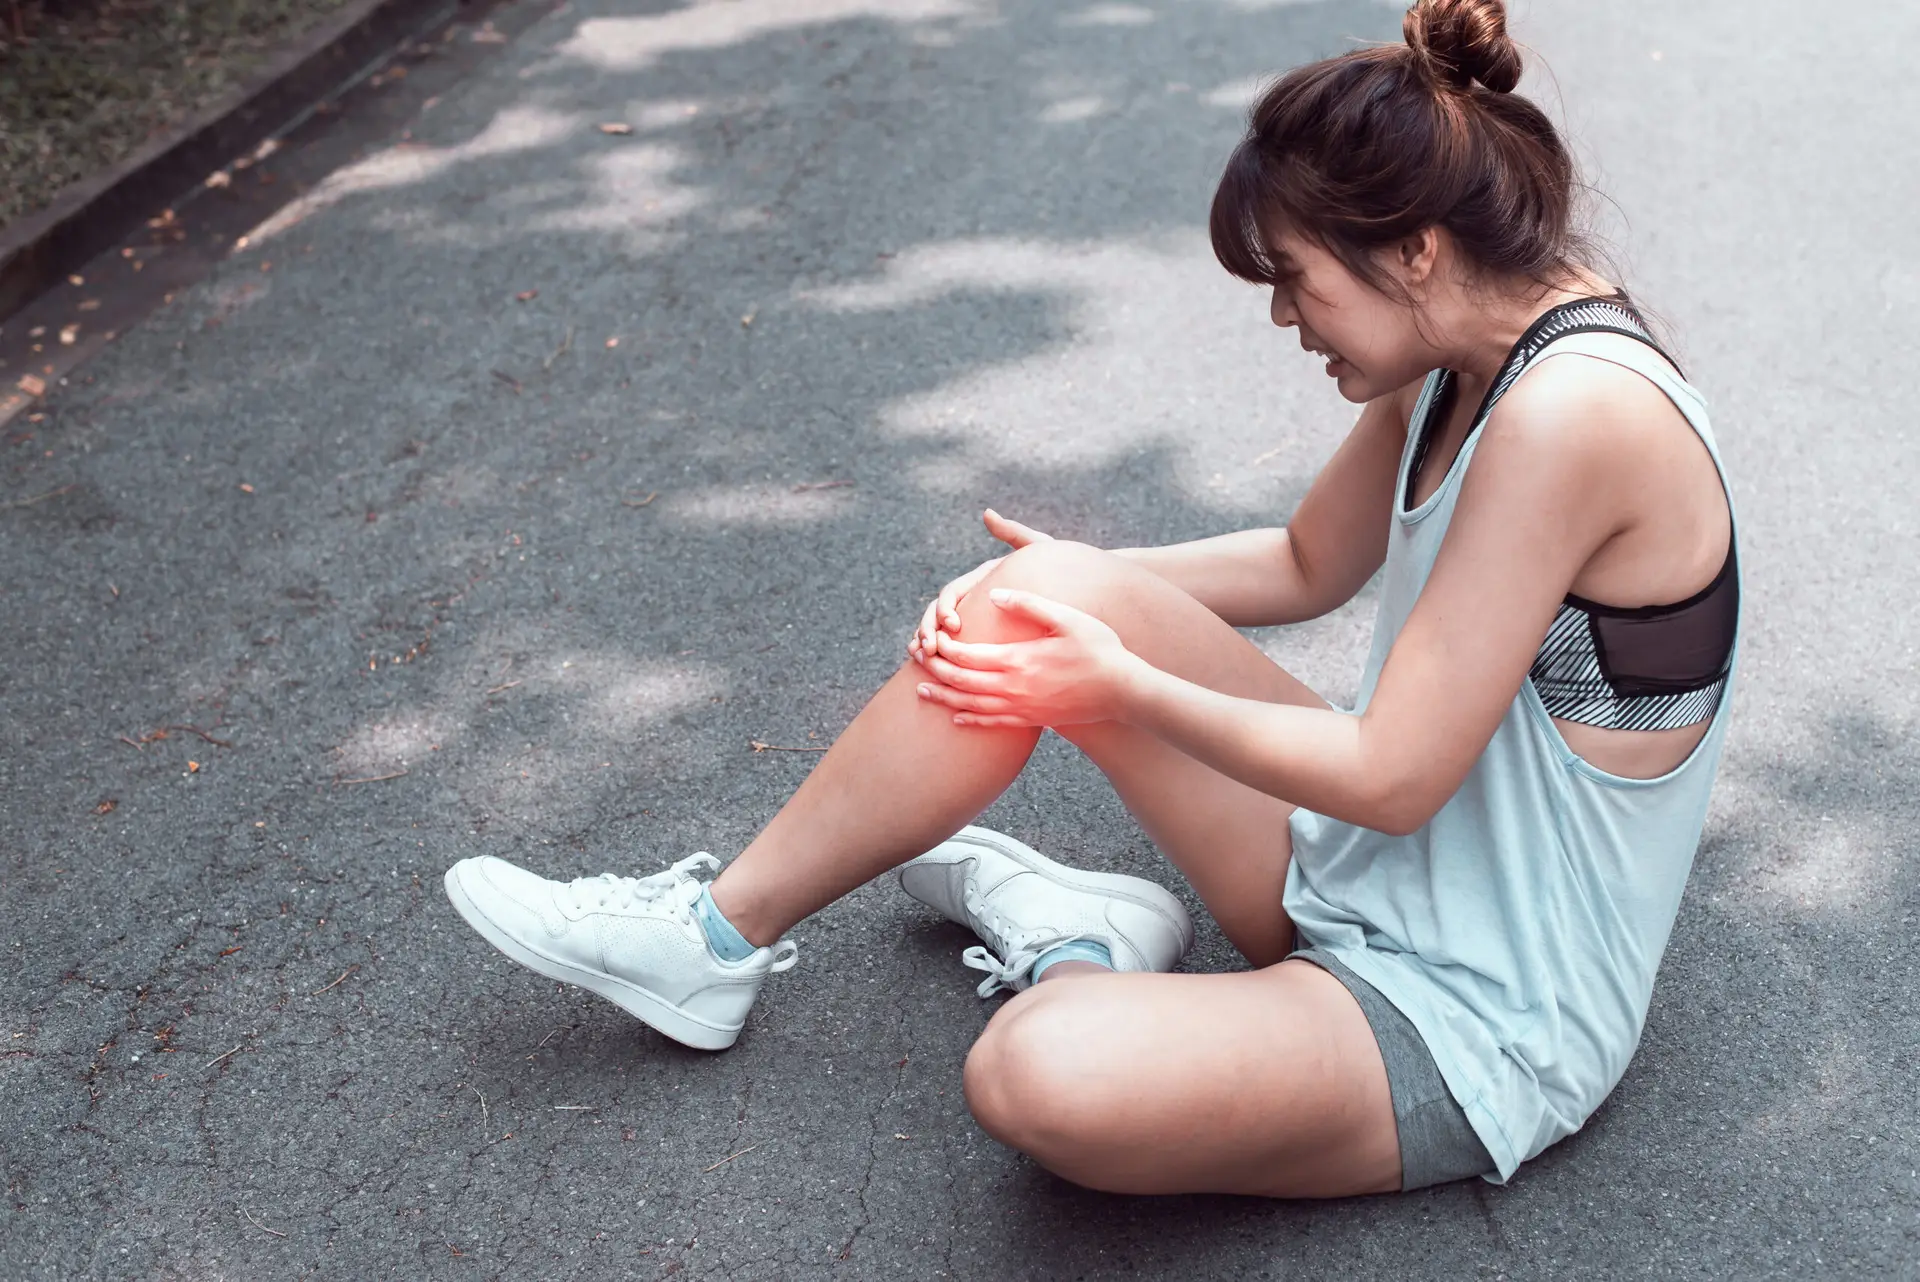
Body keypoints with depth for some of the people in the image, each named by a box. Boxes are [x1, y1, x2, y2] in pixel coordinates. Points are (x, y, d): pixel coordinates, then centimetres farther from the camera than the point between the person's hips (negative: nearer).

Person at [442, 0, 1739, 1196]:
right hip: (1381, 869, 9)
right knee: (1029, 610, -6)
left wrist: (1121, 686, -15)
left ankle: (1077, 952, 0)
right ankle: (722, 933, 7)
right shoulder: (1461, 359, 0)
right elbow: (1306, 566, 16)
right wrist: (1085, 588, 4)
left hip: (1478, 1027, -8)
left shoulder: (1572, 410, -27)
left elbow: (1393, 775, -25)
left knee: (1045, 1077, -36)